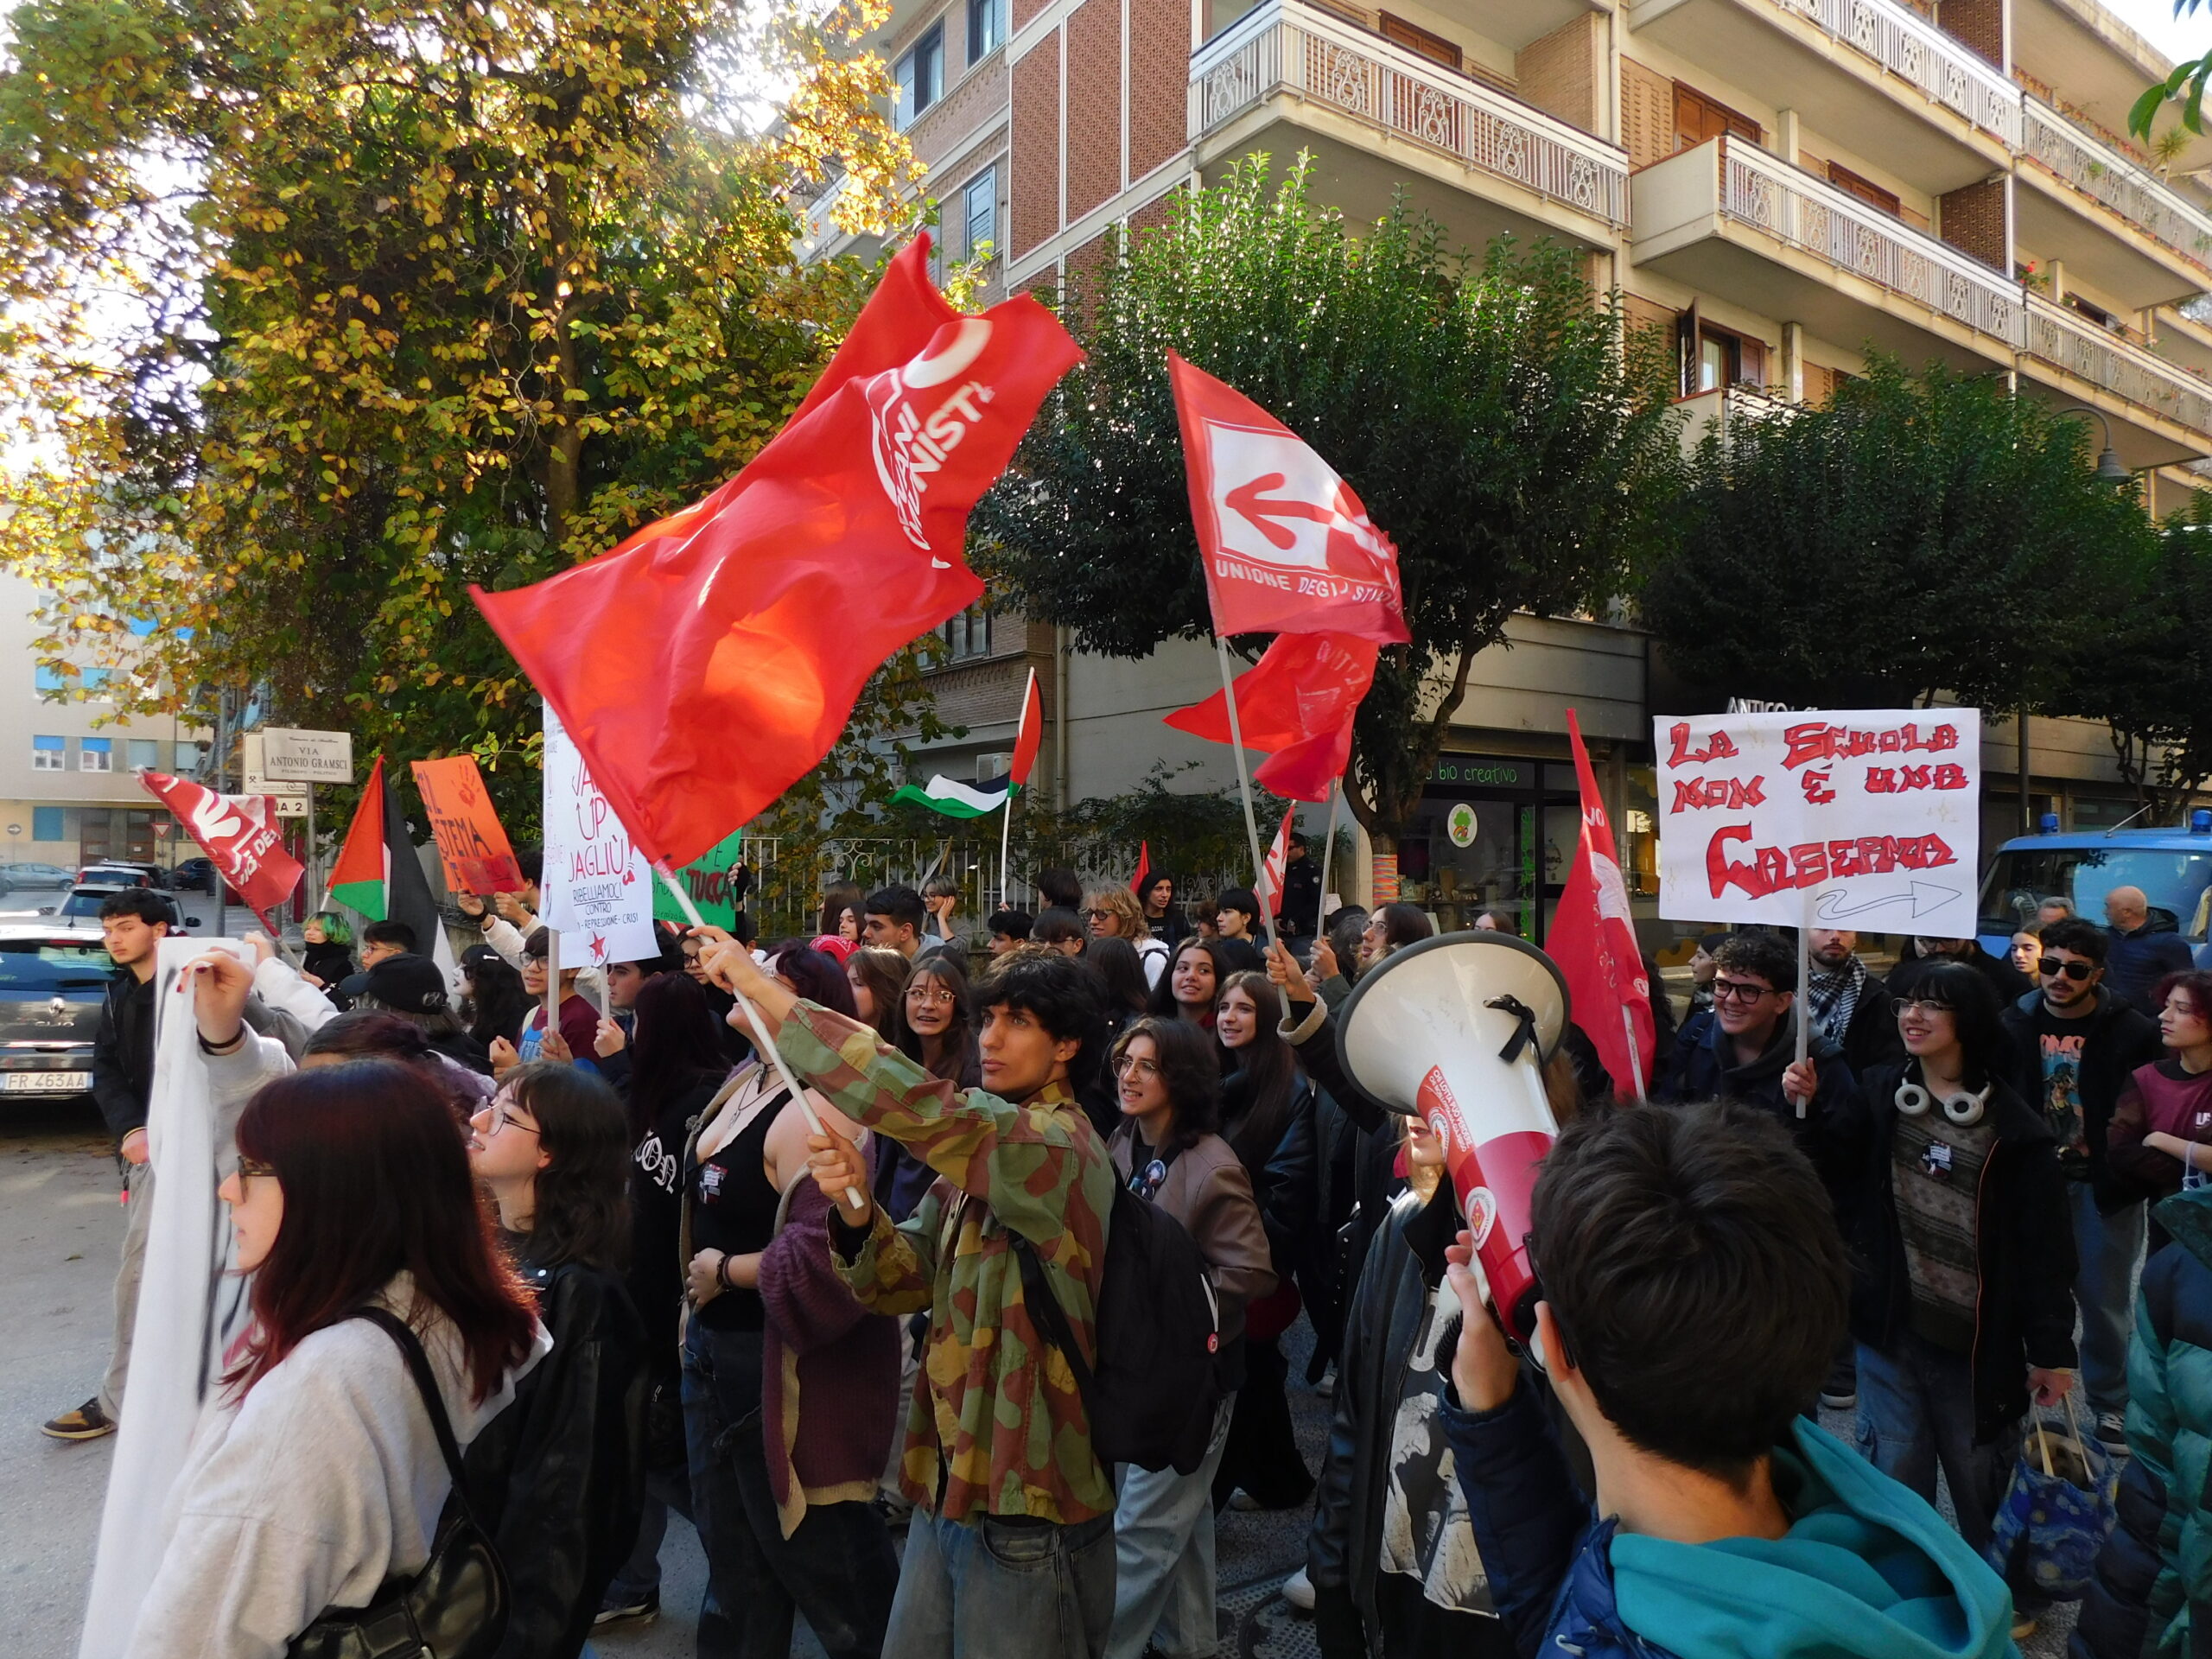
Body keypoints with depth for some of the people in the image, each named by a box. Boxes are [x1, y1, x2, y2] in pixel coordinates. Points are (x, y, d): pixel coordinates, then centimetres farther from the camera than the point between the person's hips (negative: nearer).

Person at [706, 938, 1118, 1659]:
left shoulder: (1060, 1144, -19)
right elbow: (907, 1280, 4)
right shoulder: (977, 1147, 8)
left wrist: (767, 994, -31)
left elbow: (921, 1107, -35)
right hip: (950, 1481, 8)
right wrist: (856, 1209, -18)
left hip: (1026, 1501, -8)